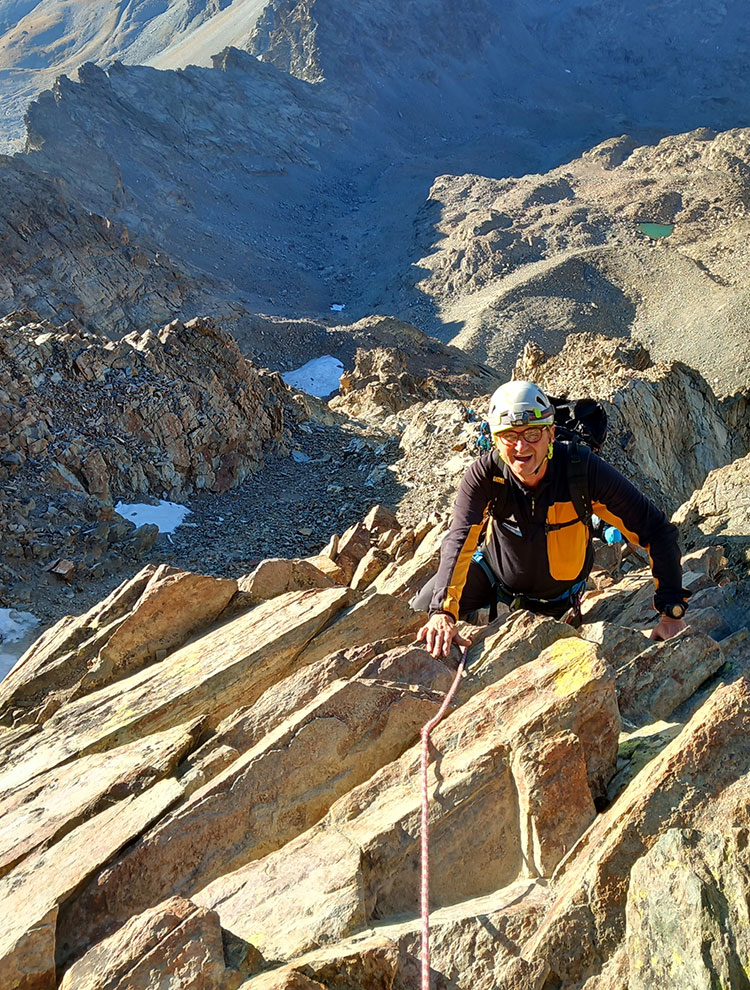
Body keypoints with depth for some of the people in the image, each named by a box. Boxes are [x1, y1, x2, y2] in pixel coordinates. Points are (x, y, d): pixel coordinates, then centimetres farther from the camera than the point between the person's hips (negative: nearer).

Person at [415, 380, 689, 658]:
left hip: (555, 596, 0)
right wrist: (442, 612, -55)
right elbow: (459, 541, -39)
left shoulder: (583, 470, -33)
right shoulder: (485, 473, -29)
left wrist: (671, 613, -34)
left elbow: (657, 531, -29)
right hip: (492, 573, 0)